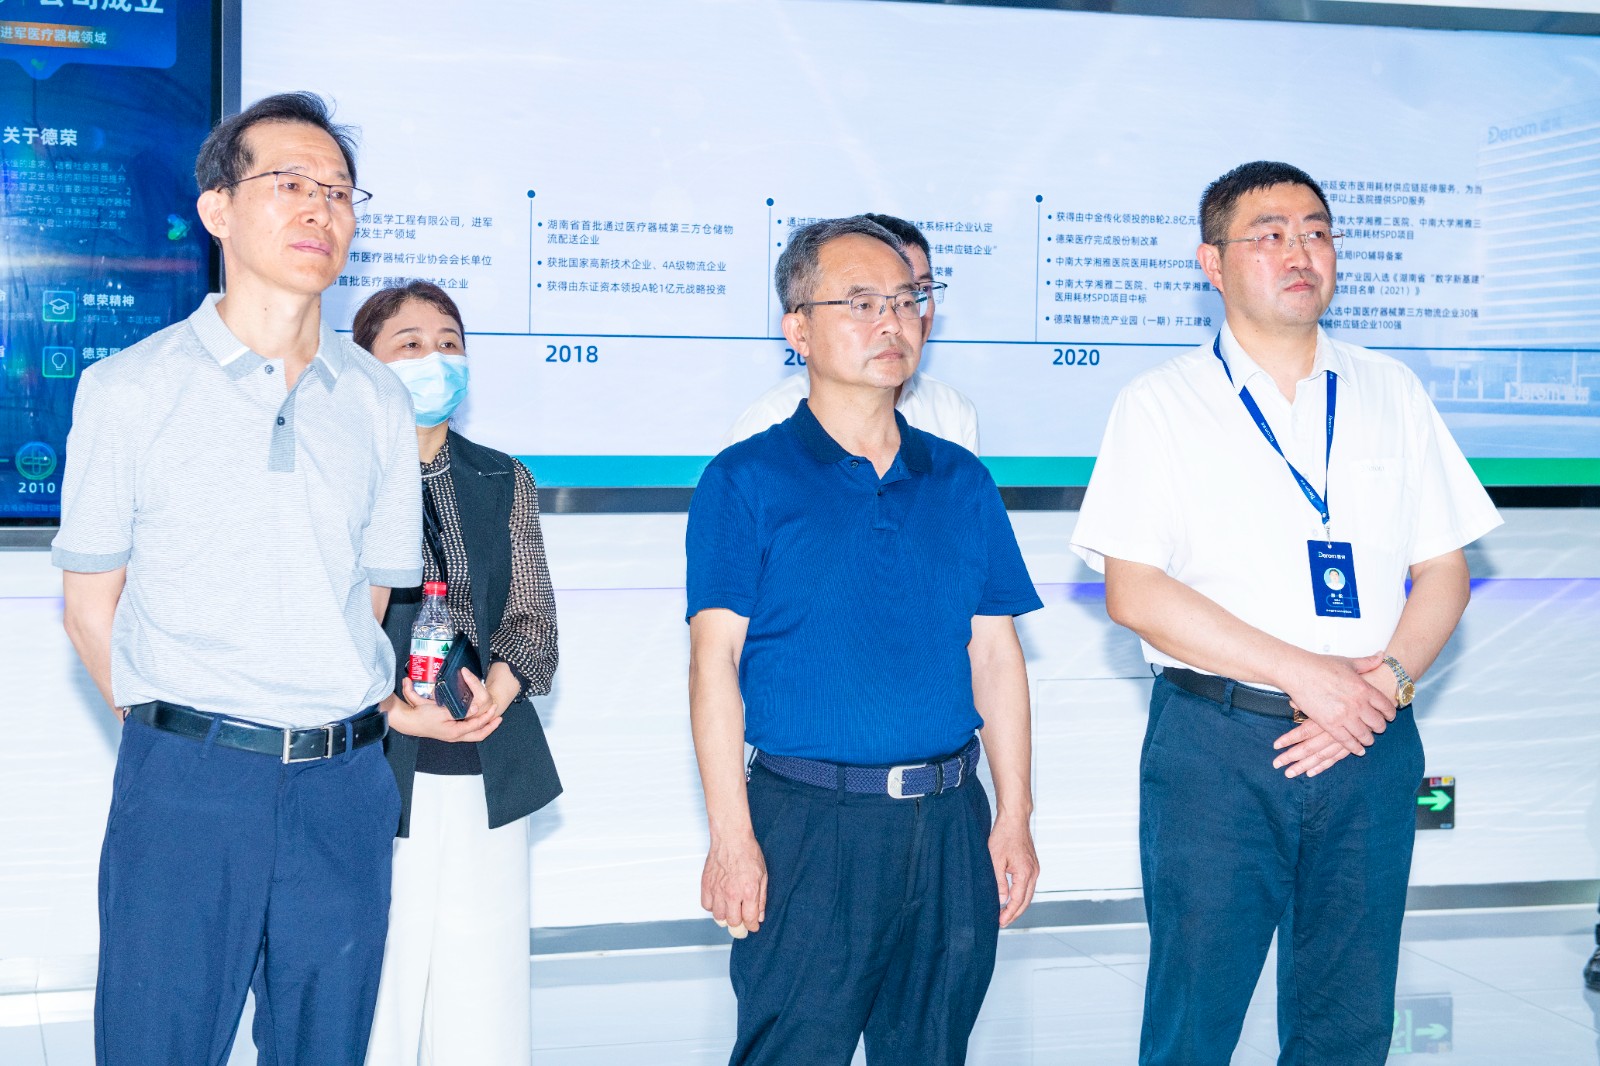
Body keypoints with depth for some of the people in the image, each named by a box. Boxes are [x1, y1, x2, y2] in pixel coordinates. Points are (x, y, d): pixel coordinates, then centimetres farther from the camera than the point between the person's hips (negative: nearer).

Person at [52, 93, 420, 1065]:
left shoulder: (377, 400, 8)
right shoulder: (129, 389, 0)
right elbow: (91, 605, 4)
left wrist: (332, 737, 6)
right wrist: (181, 737, 0)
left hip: (346, 785, 3)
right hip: (186, 782, -3)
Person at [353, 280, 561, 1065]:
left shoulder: (504, 483, 14)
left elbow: (532, 619, 10)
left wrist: (497, 684, -11)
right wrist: (392, 708, -18)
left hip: (489, 775, 4)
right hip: (377, 770, -4)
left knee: (485, 1000, 4)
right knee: (372, 1001, -5)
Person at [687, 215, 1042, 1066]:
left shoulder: (962, 482, 12)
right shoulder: (746, 480, -1)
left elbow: (994, 653, 10)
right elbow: (715, 655, -7)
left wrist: (1013, 816, 4)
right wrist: (731, 834, -14)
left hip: (950, 823, 4)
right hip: (807, 823, -4)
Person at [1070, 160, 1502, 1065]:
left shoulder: (1391, 394, 12)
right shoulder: (1163, 404, 1)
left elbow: (1444, 573, 10)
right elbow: (1133, 591, -8)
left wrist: (1390, 679, -10)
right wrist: (1307, 674, -14)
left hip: (1370, 750, 3)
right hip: (1217, 744, -3)